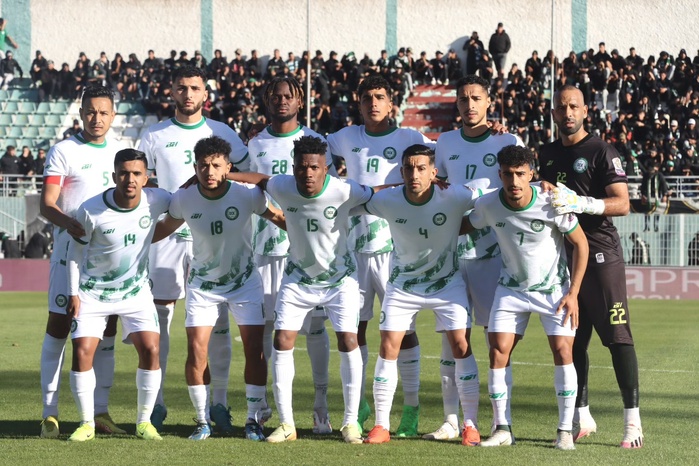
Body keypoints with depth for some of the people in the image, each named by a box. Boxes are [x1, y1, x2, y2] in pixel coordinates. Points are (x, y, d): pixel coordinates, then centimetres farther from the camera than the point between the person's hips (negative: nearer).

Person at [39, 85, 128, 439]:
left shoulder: (120, 152, 12)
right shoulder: (64, 151, -2)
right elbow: (46, 205, -9)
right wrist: (69, 224, -28)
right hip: (71, 250, -5)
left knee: (107, 330, 5)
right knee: (59, 326, -4)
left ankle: (100, 412, 11)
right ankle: (49, 414, -2)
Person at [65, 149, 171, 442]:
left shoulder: (155, 201, -14)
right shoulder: (90, 210, -19)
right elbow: (76, 250, -5)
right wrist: (73, 293, -6)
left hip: (136, 290, 1)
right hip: (93, 292, -1)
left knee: (150, 349, -12)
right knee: (82, 351, -11)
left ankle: (144, 422, 3)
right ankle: (86, 423, 4)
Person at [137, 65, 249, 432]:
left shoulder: (221, 133, 7)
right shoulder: (154, 136, 8)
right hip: (167, 236, 0)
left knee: (218, 323, -2)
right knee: (158, 318, -1)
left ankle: (219, 403, 6)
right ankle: (155, 403, 6)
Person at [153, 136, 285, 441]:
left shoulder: (247, 195, -20)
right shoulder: (184, 200, -16)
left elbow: (279, 219, -4)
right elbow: (166, 227, 4)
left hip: (244, 281, -1)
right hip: (203, 283, 1)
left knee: (254, 350, -6)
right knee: (196, 351, -8)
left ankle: (254, 420, 7)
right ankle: (203, 421, 6)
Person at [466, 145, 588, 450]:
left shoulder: (550, 203, -23)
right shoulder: (488, 205, -16)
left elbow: (581, 244, -11)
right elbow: (468, 226, 9)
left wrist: (573, 293, -12)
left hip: (554, 288, -2)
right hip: (512, 287, 2)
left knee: (563, 351, -13)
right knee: (499, 352, -8)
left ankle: (565, 430, -2)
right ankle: (502, 429, 2)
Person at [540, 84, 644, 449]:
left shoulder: (601, 152, -6)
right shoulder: (548, 154, 14)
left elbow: (622, 204, -13)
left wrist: (582, 203, -25)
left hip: (600, 252, -6)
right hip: (562, 254, 6)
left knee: (617, 335, -9)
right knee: (572, 339, 8)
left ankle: (632, 419, -7)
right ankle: (581, 417, 17)